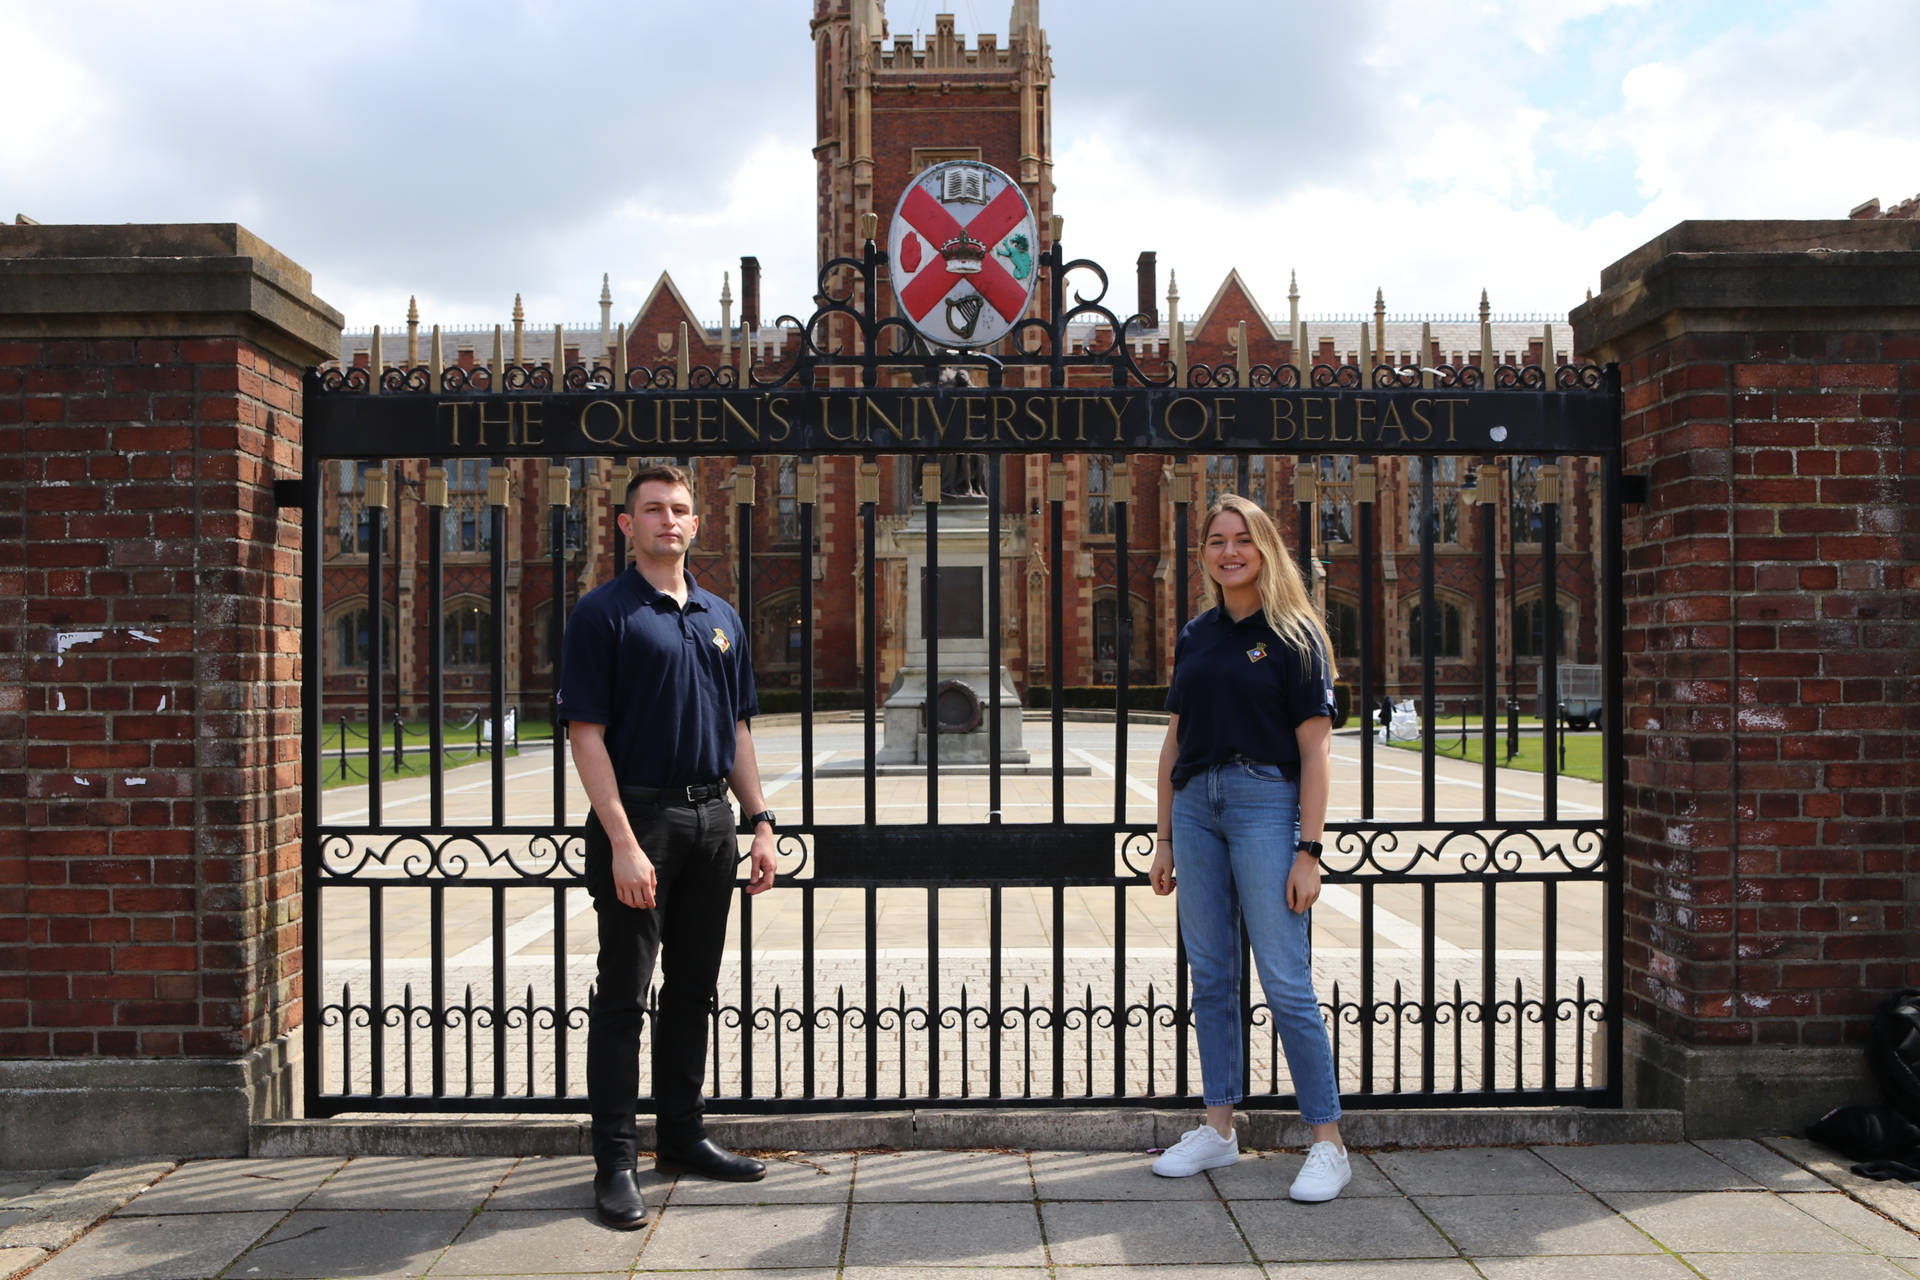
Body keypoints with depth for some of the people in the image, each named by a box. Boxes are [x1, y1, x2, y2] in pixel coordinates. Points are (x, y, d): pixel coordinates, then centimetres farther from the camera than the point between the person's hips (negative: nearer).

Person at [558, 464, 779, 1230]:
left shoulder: (721, 618, 13)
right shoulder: (604, 613, -6)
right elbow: (586, 734, -12)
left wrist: (760, 822, 10)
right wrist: (623, 842, -19)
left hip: (711, 816, 6)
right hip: (638, 815, -6)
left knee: (692, 991, 14)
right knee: (623, 996, 0)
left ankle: (682, 1138, 26)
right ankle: (615, 1162, 8)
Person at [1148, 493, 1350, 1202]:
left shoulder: (1293, 635, -2)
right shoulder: (1194, 636, 14)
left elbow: (1315, 750, -6)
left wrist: (1308, 851, -12)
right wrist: (1165, 839, 13)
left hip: (1265, 802, -6)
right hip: (1196, 804, 6)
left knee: (1286, 982, -5)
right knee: (1210, 975, 10)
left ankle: (1328, 1143, 6)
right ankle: (1218, 1128, 21)